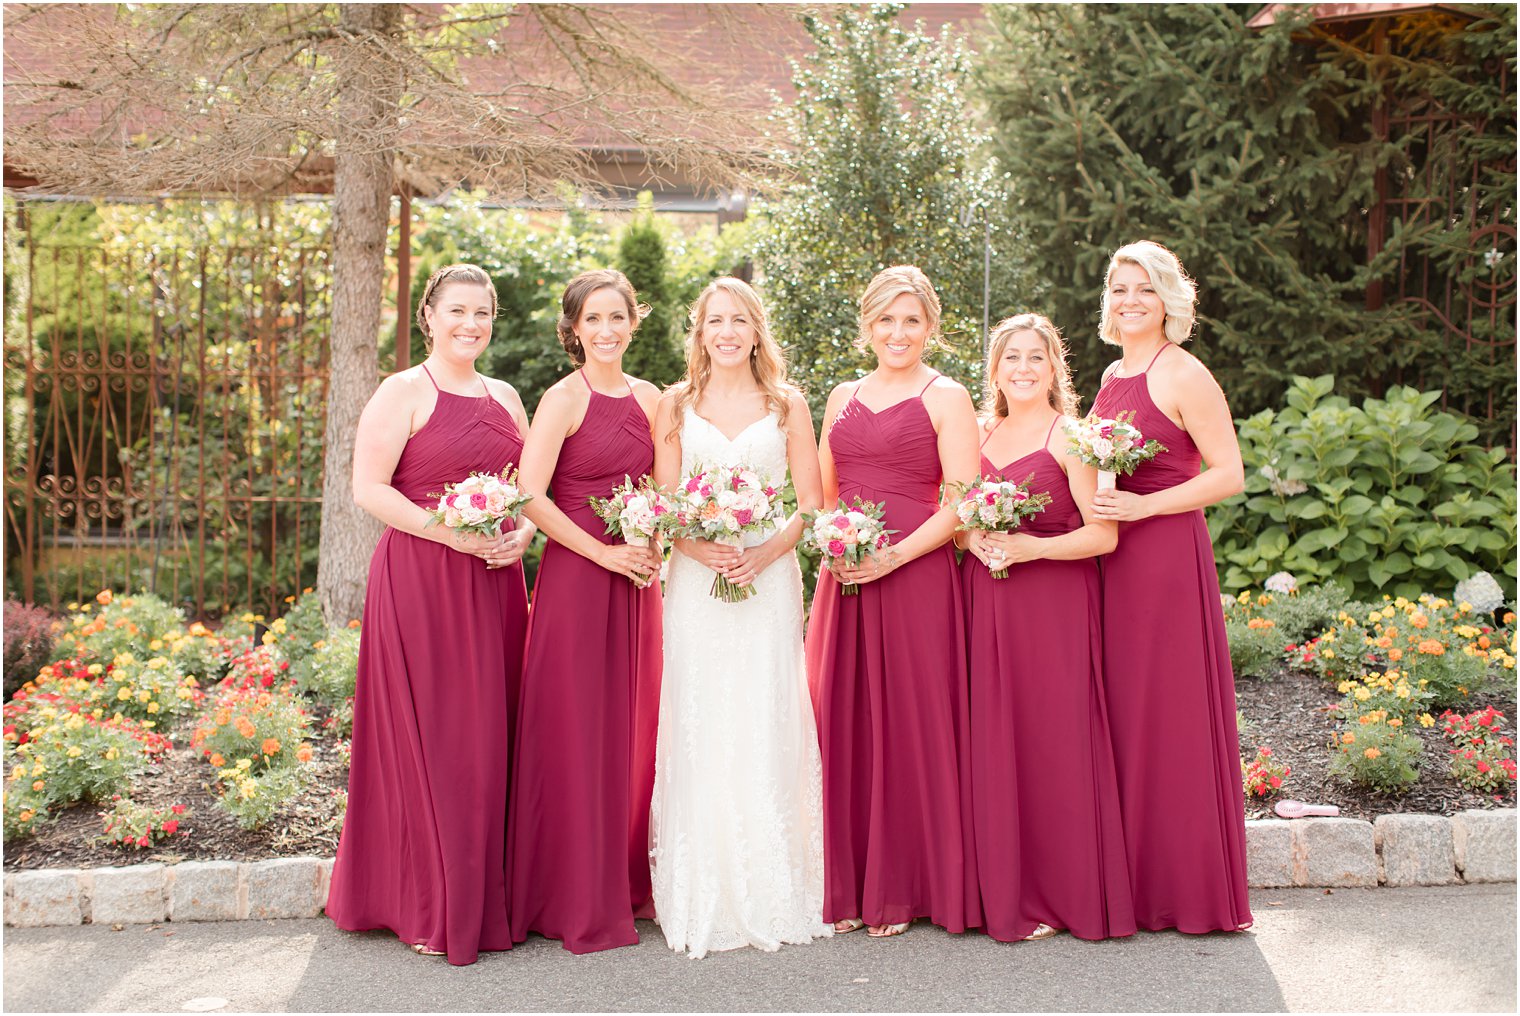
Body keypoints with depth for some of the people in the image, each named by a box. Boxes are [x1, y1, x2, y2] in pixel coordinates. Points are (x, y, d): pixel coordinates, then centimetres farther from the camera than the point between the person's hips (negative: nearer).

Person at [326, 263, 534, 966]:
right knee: (431, 736, -2)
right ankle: (431, 909, 10)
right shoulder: (404, 392, -2)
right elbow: (368, 488, -10)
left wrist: (522, 534, -2)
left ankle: (486, 899, 19)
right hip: (421, 582, -6)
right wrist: (452, 534, -18)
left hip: (494, 585, 6)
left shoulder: (506, 398, 16)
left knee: (490, 736, 8)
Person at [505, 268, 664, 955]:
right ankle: (576, 902, 12)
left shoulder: (649, 398, 11)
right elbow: (531, 497, -14)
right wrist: (606, 553, -15)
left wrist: (655, 549, 0)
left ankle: (626, 883, 26)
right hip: (575, 577, -6)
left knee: (632, 727, 11)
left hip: (637, 580, 6)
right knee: (576, 731, 0)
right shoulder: (564, 398, -7)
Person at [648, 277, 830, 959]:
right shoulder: (677, 405, 10)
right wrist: (699, 547, -13)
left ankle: (771, 898, 9)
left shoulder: (788, 405, 8)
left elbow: (810, 504, 4)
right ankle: (700, 900, 8)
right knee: (697, 731, -1)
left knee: (765, 729, -2)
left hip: (769, 579, -1)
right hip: (696, 582, 1)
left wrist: (766, 551, -13)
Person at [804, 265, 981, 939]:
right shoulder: (843, 397, 16)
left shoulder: (945, 397, 0)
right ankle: (848, 889, 17)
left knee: (909, 726, -1)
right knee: (843, 724, 5)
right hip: (844, 581, 5)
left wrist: (893, 557, -17)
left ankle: (903, 890, 12)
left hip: (915, 578, -5)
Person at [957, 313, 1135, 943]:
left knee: (1055, 741, -3)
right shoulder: (979, 435, 14)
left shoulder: (1069, 436, -3)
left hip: (1054, 606, -5)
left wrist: (1030, 547, -19)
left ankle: (1068, 895, 10)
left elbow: (1104, 534, -10)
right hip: (987, 603, 5)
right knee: (995, 744, 5)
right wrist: (972, 538, -3)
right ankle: (1009, 895, 16)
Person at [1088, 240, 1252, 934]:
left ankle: (1188, 890, 10)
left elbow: (1229, 475, -12)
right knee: (1120, 714, 8)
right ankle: (1134, 883, 18)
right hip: (1113, 562, 8)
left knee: (1168, 715, -2)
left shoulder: (1182, 374, -7)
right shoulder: (1112, 375, 16)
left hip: (1167, 557, -8)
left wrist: (1142, 506, -17)